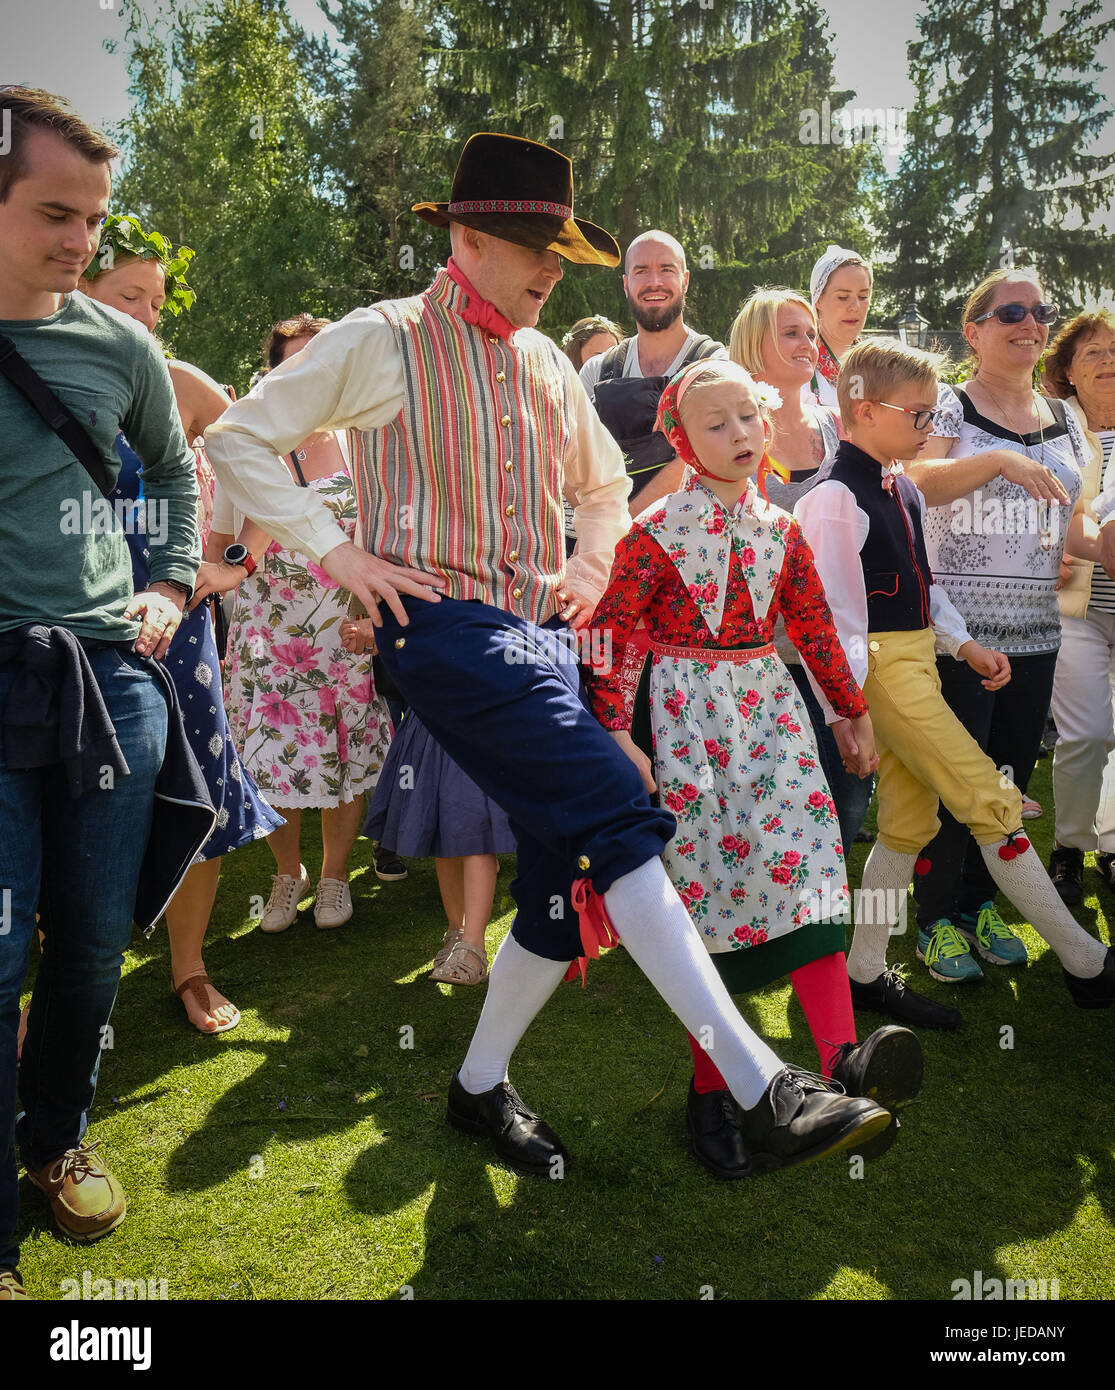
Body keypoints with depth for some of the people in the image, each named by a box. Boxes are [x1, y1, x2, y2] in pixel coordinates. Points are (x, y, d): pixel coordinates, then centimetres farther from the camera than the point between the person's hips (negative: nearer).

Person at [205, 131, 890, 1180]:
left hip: (539, 635, 7)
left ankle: (482, 1086, 26)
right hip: (444, 625, -7)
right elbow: (238, 437, 3)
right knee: (617, 819, -23)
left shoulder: (548, 366, 19)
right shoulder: (385, 342, 1)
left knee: (568, 880, 4)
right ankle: (762, 1089, -21)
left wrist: (593, 564, 14)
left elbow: (606, 485, 33)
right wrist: (333, 551, -6)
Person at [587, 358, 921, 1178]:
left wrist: (852, 710, 22)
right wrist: (613, 733, -14)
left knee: (805, 861, -11)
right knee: (706, 881, -2)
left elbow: (815, 625, 18)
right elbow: (610, 633, -8)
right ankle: (710, 1090, 10)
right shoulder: (656, 533, -6)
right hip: (687, 716, -4)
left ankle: (843, 1058, -15)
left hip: (769, 707, 5)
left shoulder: (781, 531, 9)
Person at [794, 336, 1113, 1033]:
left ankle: (868, 973, 23)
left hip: (920, 657, 10)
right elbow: (836, 613, -18)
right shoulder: (837, 499, -15)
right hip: (881, 667, -10)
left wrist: (964, 643, 14)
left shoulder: (904, 489, 14)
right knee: (992, 800, -6)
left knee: (910, 821, 12)